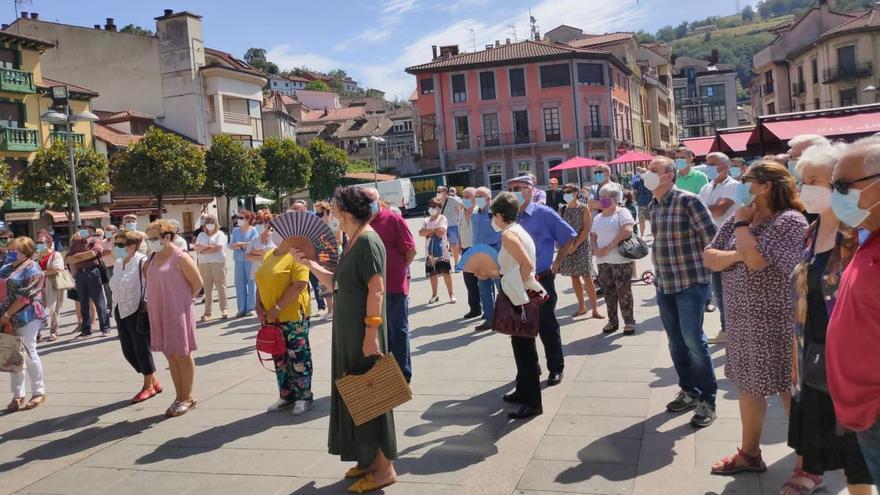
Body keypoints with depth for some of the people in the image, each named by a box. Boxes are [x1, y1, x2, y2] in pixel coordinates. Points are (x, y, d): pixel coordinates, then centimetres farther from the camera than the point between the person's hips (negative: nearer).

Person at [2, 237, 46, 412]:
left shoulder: (32, 269, -8)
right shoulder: (5, 268, 15)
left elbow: (24, 296, -16)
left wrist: (7, 315, -18)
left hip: (26, 317, -7)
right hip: (8, 319, 7)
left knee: (28, 354, -2)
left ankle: (39, 393, 10)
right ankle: (18, 396, 16)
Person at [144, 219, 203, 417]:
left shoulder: (180, 258, -12)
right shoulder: (153, 257, 9)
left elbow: (198, 284, -9)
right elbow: (147, 276, 23)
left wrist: (183, 299, -1)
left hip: (178, 313, -7)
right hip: (159, 313, 7)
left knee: (182, 355, 2)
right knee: (170, 356, 12)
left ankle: (187, 398, 13)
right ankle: (179, 396, 22)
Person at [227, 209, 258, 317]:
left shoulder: (253, 230, 0)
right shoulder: (235, 230, 11)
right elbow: (230, 246, 5)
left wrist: (239, 244, -6)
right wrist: (243, 245, -10)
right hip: (238, 260, 4)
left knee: (251, 282, -2)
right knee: (239, 284, 3)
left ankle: (250, 308, 5)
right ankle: (241, 309, 8)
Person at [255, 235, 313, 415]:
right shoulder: (268, 254, 13)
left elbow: (299, 285, -20)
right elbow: (261, 281, 18)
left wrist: (277, 308, -20)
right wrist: (259, 305, 2)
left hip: (293, 316, -8)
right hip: (271, 317, 8)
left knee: (297, 358, 1)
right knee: (279, 358, 15)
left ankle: (304, 396, 14)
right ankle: (286, 395, 26)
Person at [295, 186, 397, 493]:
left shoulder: (367, 241, -17)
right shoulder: (353, 242, 13)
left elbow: (376, 289, -22)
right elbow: (336, 283, 19)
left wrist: (371, 333, -25)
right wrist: (309, 264, 12)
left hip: (364, 334, -10)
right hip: (348, 333, 10)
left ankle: (384, 469, 9)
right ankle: (369, 459, 28)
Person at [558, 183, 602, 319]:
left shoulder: (584, 208, -5)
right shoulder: (563, 209, 6)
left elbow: (587, 229, -10)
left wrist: (576, 245, -16)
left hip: (582, 245, -4)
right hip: (568, 246, 5)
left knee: (587, 277, -8)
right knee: (574, 276, 8)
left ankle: (595, 309, -2)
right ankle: (581, 307, 19)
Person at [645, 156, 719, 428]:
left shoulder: (688, 201, -13)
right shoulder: (654, 206, 10)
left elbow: (712, 237, -13)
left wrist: (698, 262, -2)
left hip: (690, 282, -7)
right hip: (664, 283, 7)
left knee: (693, 341, -5)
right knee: (676, 342, 12)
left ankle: (707, 400, 7)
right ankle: (689, 391, 27)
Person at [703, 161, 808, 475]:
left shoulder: (789, 221, -15)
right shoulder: (738, 221, 7)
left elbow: (756, 260, -28)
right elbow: (709, 259, 2)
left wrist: (742, 223, -14)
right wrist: (737, 254, -15)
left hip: (777, 321, -7)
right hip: (742, 319, 8)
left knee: (790, 391, 3)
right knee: (748, 385, 17)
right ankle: (749, 454, 33)